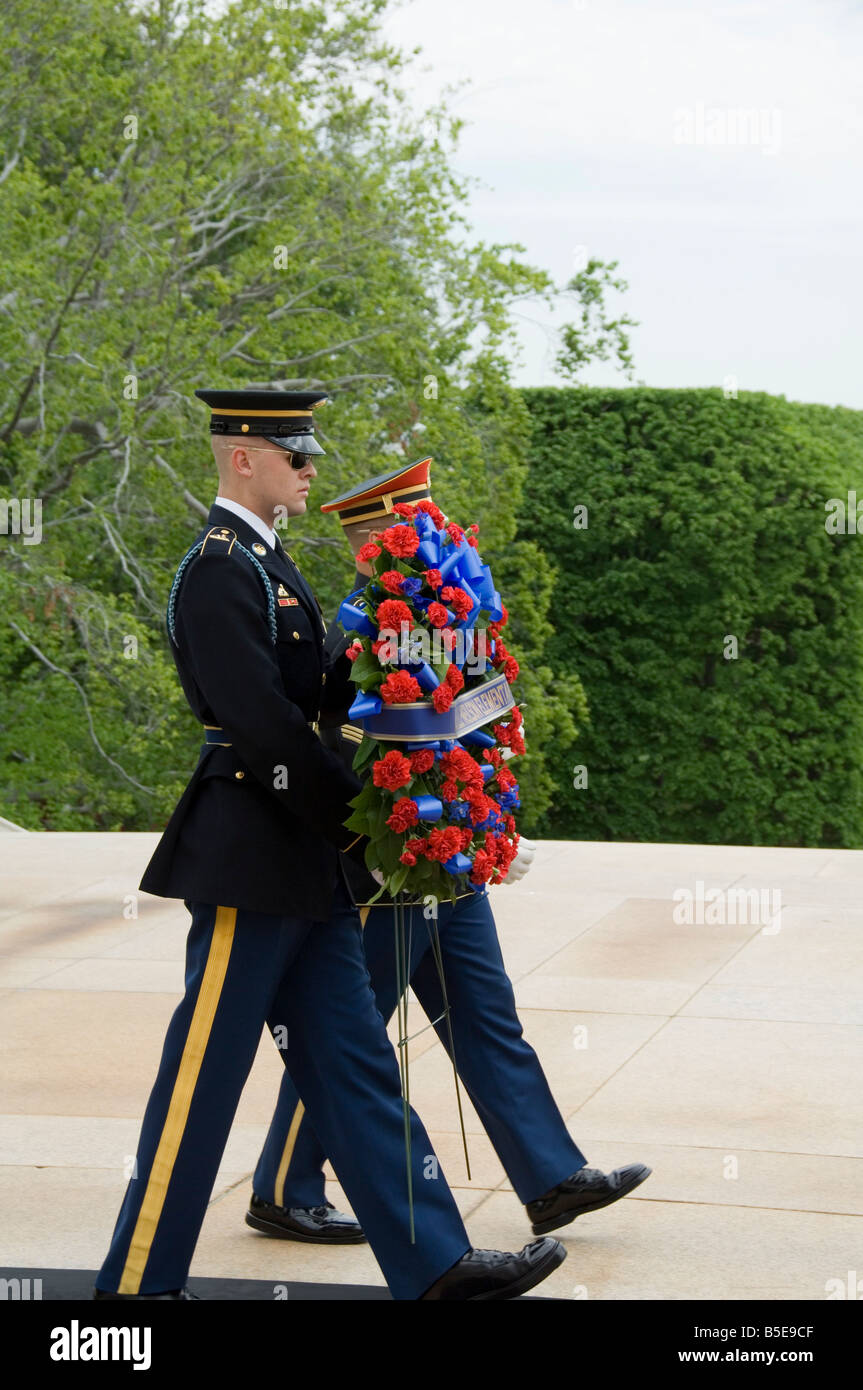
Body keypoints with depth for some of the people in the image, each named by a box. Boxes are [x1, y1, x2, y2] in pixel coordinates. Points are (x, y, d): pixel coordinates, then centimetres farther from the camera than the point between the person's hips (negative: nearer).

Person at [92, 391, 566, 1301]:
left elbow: (314, 693, 15)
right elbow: (257, 715, -21)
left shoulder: (263, 564, 17)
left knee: (352, 1062, 9)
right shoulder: (218, 570, -14)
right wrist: (348, 812, -14)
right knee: (203, 1072, -1)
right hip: (249, 857, -10)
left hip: (303, 860, 10)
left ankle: (431, 1264, 11)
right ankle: (136, 1279, 10)